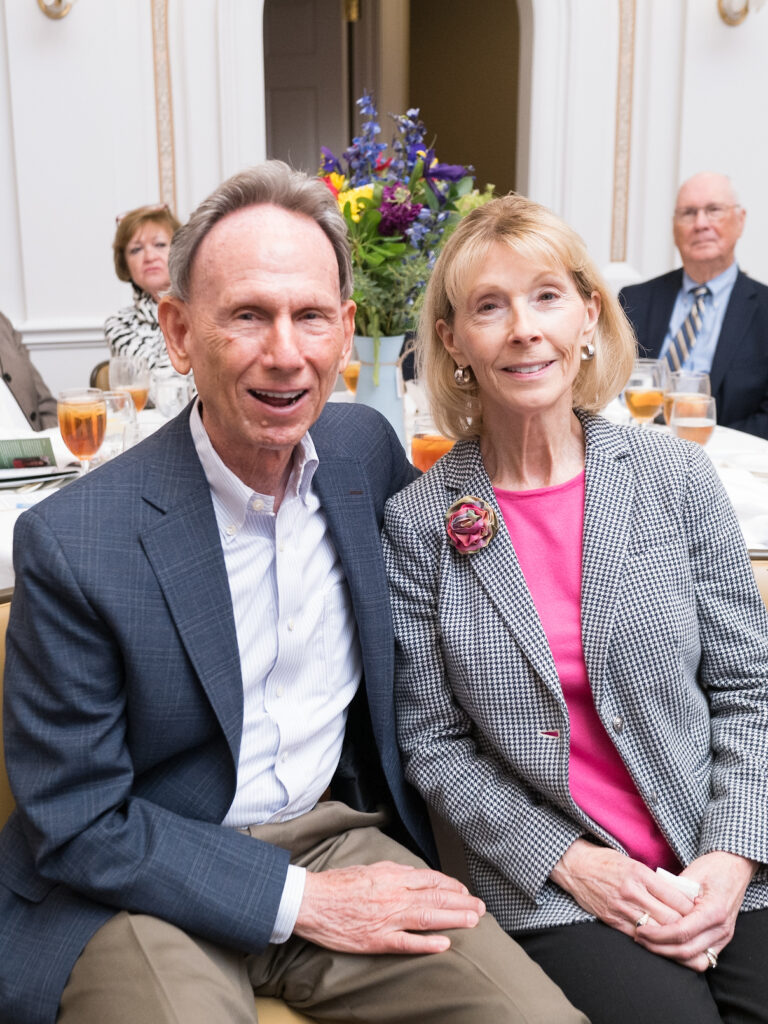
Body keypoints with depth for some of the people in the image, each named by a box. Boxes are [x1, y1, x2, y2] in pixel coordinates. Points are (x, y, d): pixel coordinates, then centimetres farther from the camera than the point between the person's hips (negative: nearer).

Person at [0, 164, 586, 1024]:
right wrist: (296, 898, -15)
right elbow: (74, 824, -12)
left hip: (342, 835, 4)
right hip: (149, 886, -3)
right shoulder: (72, 543, -19)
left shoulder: (367, 448, -4)